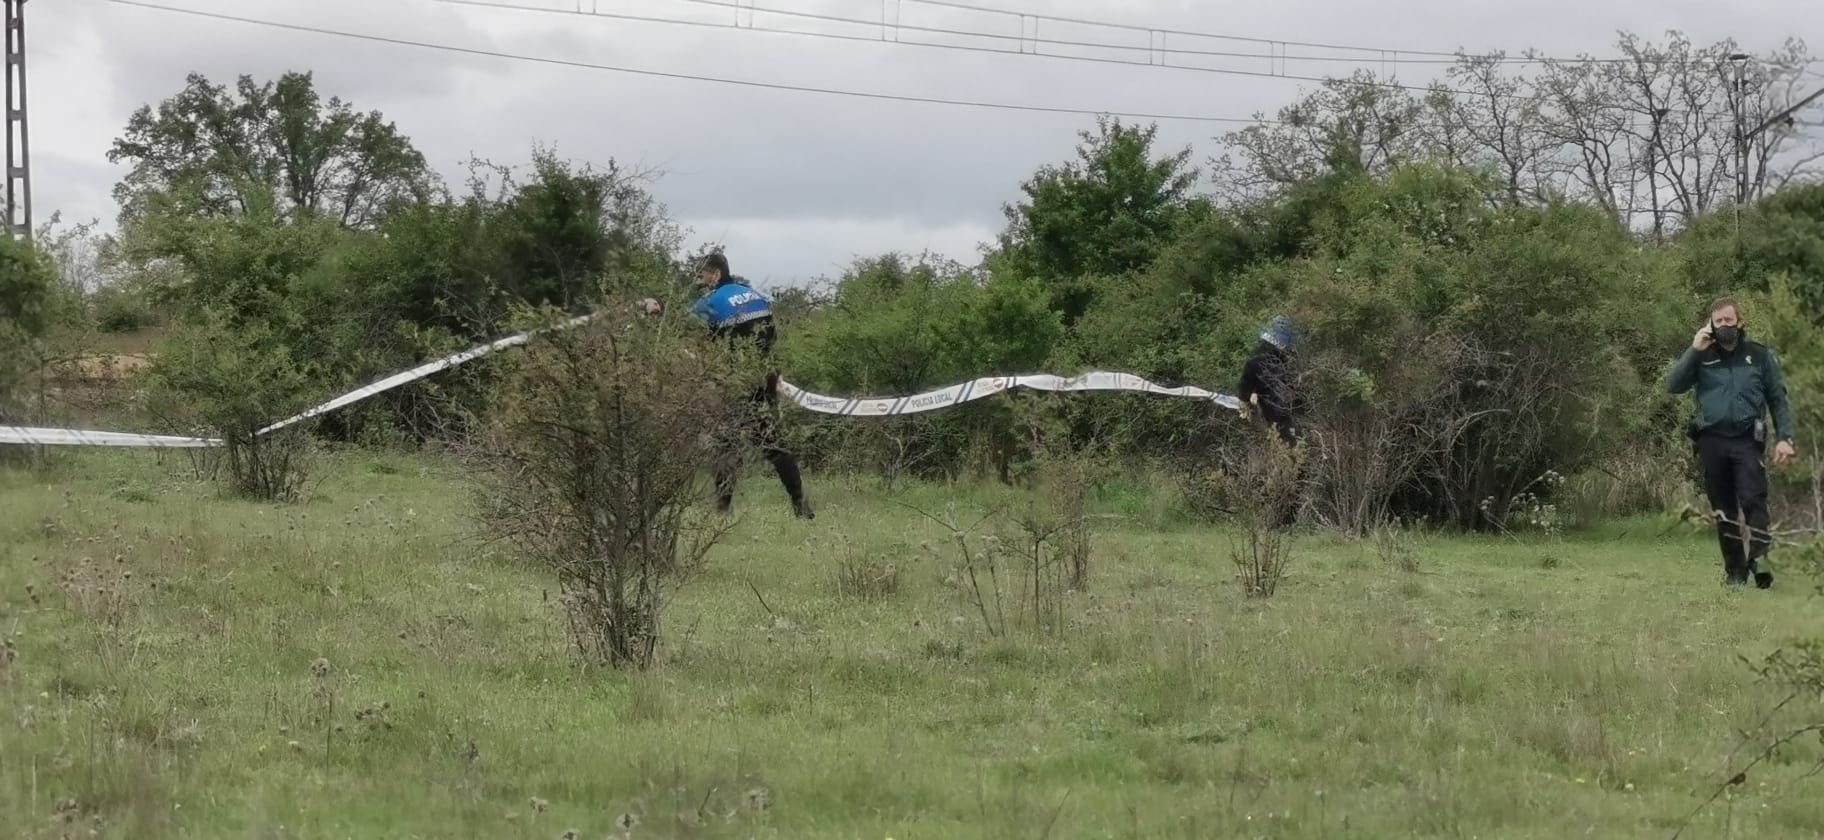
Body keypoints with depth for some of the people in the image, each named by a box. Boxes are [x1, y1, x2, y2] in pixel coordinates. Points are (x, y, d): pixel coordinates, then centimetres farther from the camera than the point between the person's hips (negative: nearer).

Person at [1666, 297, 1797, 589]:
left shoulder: (1761, 356, 9)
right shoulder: (1701, 357, 12)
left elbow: (1779, 400, 8)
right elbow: (1673, 385, 0)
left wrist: (1784, 438, -3)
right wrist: (1694, 350, -8)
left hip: (1747, 441, -2)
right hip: (1711, 441, 2)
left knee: (1753, 499, -19)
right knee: (1723, 509, 4)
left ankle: (1758, 557, -26)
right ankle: (1734, 568, 9)